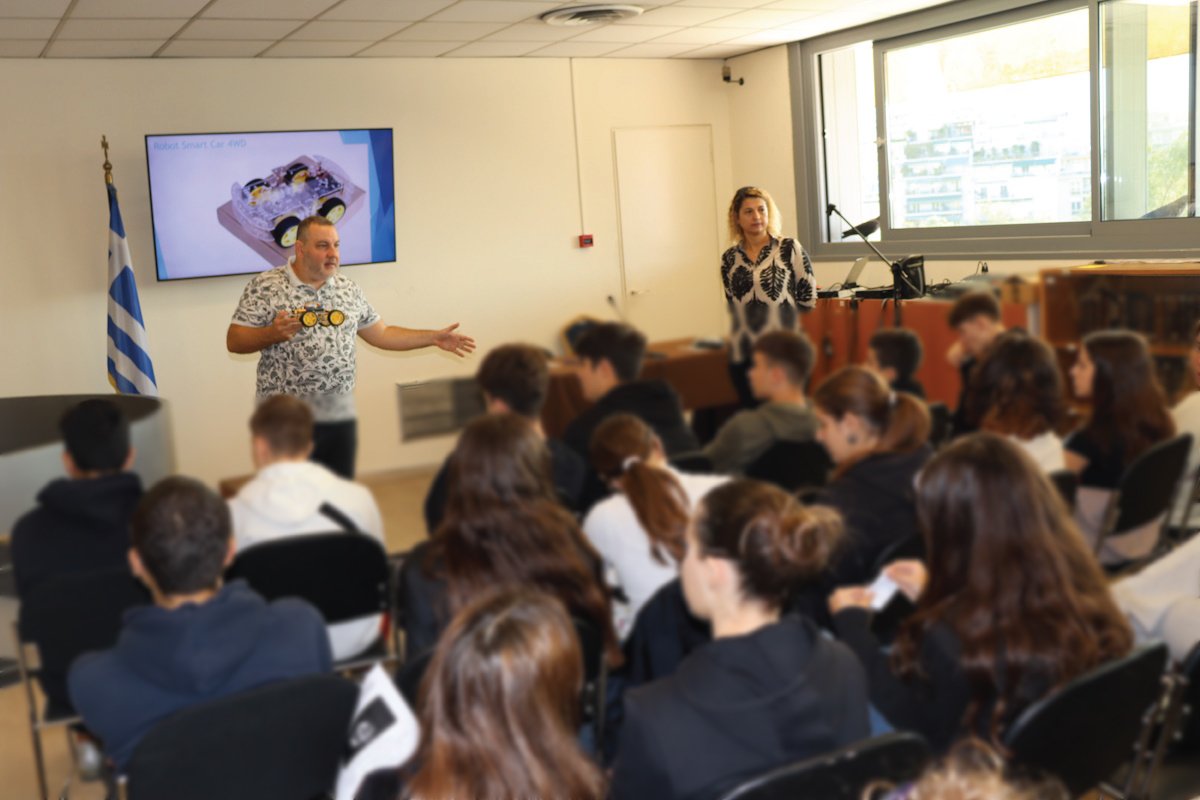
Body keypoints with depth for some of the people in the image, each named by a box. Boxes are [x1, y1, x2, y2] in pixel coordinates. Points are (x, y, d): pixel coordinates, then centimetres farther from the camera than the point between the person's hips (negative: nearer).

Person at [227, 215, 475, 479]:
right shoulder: (266, 286, -5)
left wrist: (434, 338, 13)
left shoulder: (349, 289, 10)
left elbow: (381, 334, 17)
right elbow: (234, 341, -6)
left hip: (340, 417, 5)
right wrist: (272, 333, -23)